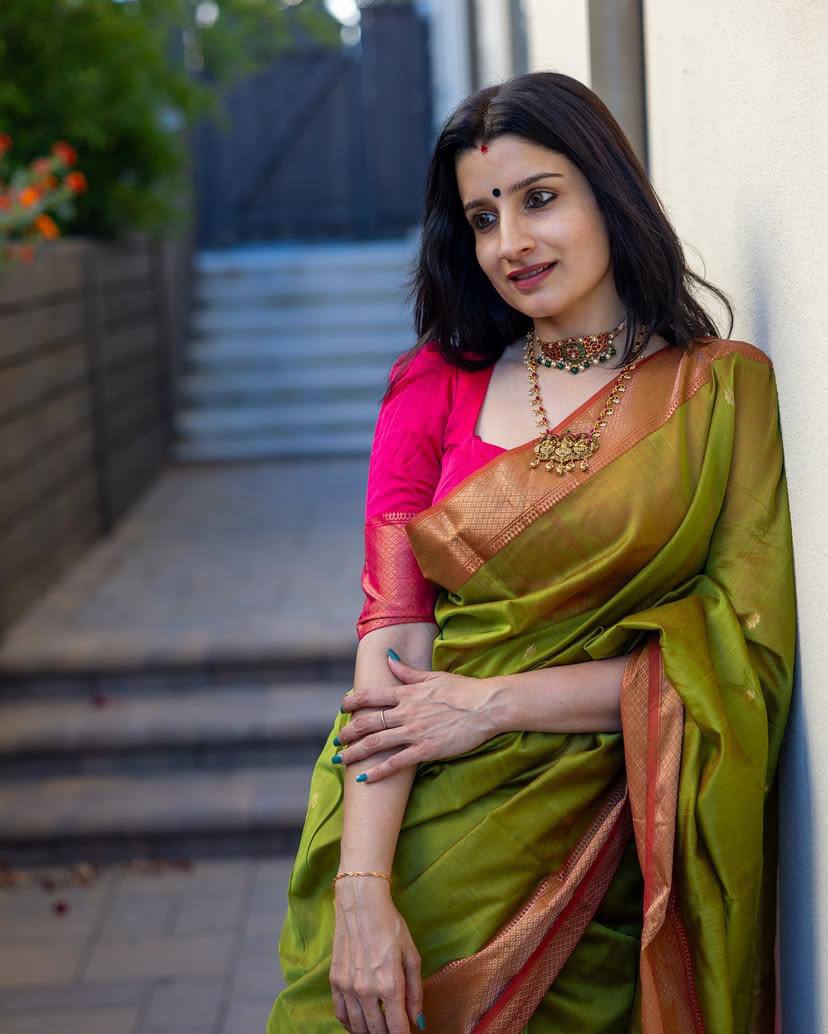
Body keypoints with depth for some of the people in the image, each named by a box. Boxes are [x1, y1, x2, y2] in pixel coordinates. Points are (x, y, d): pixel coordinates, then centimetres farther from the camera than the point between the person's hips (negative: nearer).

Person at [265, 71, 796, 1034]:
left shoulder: (725, 387, -1)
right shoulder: (434, 385, 3)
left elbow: (744, 655, -8)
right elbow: (391, 634, -6)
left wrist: (493, 703, -13)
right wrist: (362, 886, -18)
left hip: (603, 868, -1)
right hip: (421, 838, 2)